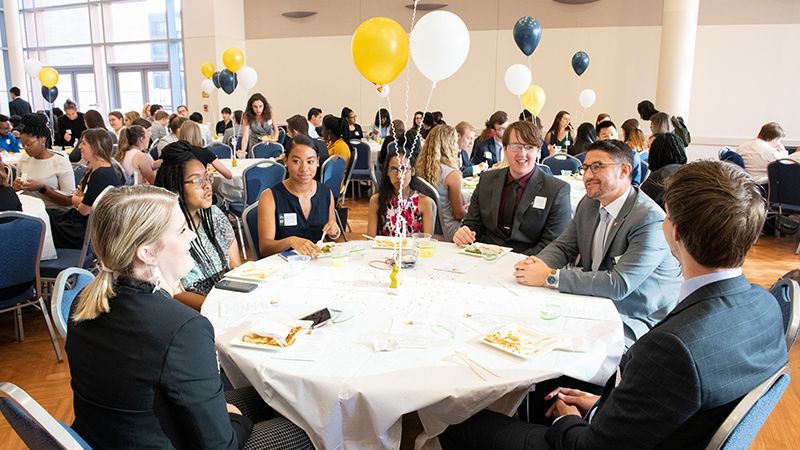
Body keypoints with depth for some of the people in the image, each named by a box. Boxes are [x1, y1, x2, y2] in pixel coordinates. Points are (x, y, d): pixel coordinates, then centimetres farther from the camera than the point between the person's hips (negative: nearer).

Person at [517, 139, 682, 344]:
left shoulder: (650, 220, -22)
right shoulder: (589, 204, 4)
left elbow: (619, 285, -29)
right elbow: (563, 246, 9)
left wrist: (550, 276, -28)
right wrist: (537, 264, -16)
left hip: (635, 321, -7)